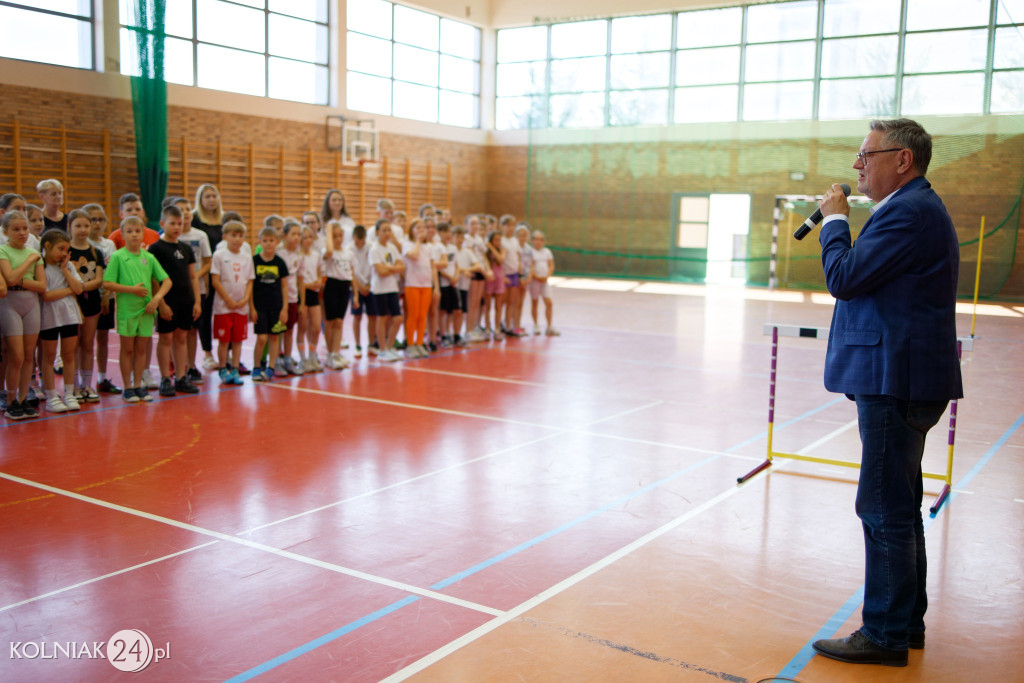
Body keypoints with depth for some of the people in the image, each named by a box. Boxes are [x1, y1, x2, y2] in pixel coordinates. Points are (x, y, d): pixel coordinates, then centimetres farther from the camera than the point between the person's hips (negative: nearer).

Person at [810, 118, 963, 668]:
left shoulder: (908, 212, -16)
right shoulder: (919, 207, 17)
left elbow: (843, 278, -18)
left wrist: (834, 219, -7)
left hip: (896, 383, -11)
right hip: (904, 379, 11)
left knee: (885, 511, -3)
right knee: (899, 508, 19)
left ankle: (885, 635, 7)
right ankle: (907, 620, 31)